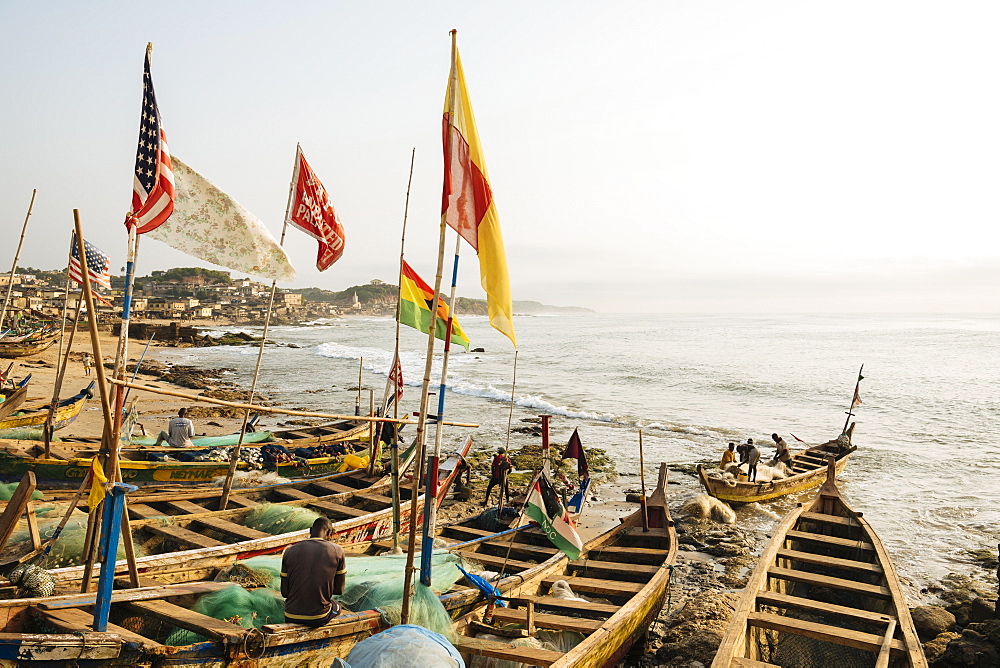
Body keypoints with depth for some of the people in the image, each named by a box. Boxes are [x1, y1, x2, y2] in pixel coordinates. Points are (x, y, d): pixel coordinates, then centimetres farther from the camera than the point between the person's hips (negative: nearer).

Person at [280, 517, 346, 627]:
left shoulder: (289, 551, 0)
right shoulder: (337, 551, -6)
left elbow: (284, 592, 3)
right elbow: (339, 590, 1)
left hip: (291, 618, 2)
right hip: (319, 618, -2)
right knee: (336, 606, 33)